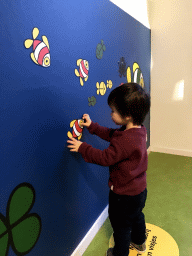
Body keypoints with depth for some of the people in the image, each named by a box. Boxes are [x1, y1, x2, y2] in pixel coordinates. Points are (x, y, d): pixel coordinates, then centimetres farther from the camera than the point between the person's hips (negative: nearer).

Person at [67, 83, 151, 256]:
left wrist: (82, 148, -18)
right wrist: (92, 126, 4)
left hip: (124, 194, -9)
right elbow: (112, 134, 4)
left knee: (121, 225, 17)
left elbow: (105, 158, -28)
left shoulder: (126, 140, -37)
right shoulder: (140, 130, -7)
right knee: (136, 215, 32)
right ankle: (139, 242, 58)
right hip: (139, 189, 9)